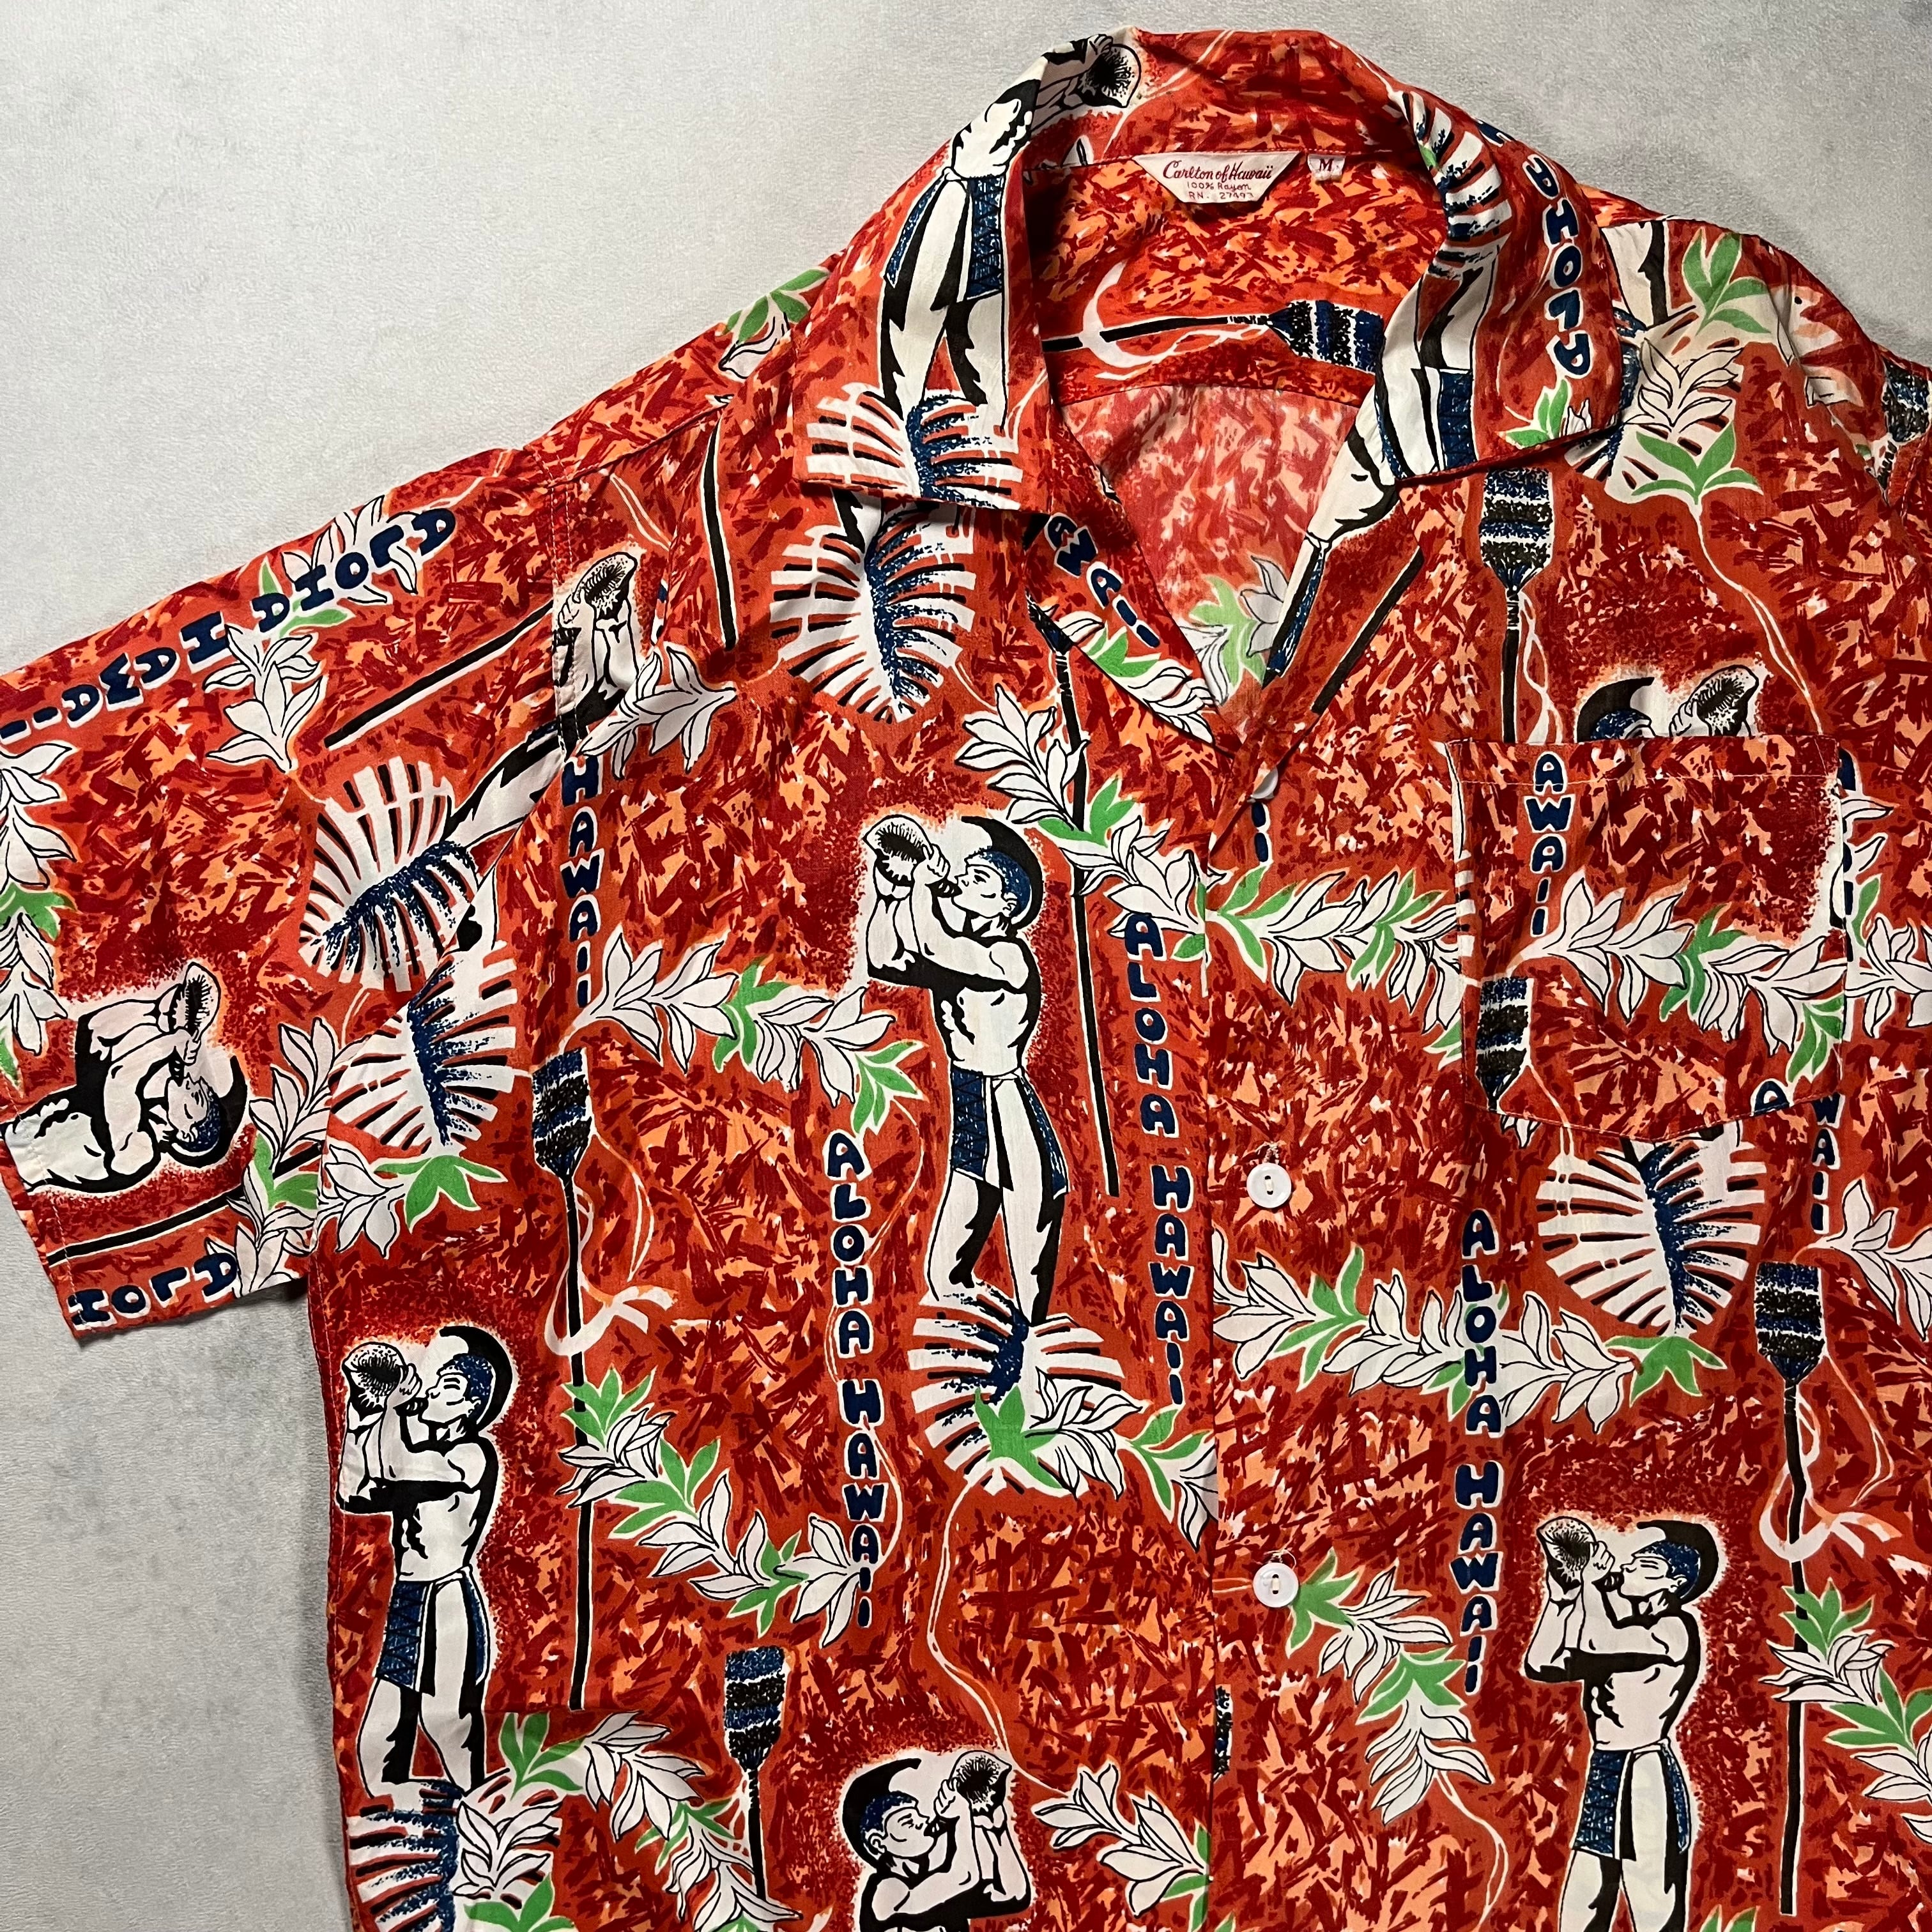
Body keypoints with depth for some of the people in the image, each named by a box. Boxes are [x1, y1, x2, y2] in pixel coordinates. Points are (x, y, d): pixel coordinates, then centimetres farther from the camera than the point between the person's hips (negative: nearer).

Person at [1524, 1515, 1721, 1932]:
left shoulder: (1673, 1629, -9)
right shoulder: (1614, 1621, 13)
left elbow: (1594, 1643, -21)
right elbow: (1539, 1664, 5)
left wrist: (1592, 1579, -10)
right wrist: (1561, 1590, 3)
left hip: (1647, 1780, -8)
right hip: (1601, 1777, 8)